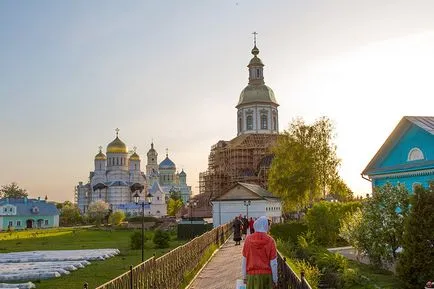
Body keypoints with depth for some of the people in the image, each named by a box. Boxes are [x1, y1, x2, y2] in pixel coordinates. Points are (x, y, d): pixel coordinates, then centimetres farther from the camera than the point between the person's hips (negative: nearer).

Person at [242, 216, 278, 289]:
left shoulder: (248, 239, -5)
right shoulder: (270, 240, -9)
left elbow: (244, 260, 0)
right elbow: (273, 263, -7)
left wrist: (244, 277, 10)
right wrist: (275, 280, 3)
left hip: (252, 275, 1)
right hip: (266, 275, -1)